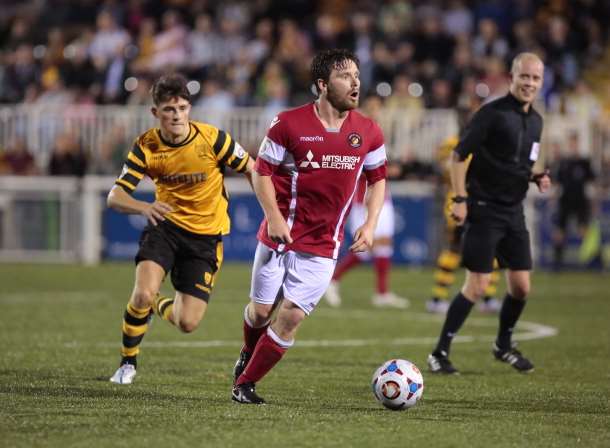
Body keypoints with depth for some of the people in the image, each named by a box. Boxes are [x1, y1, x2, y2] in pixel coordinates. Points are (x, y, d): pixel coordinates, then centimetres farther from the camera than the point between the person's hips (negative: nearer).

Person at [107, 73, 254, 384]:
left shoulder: (212, 138, -15)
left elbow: (252, 170, -3)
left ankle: (160, 306, 32)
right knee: (143, 294, -25)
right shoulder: (146, 147, -11)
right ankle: (128, 361, 2)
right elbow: (115, 197, -14)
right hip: (166, 225, 0)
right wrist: (144, 207, -36)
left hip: (206, 235, 0)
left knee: (187, 323, -7)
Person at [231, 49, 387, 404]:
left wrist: (370, 224, 0)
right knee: (261, 310, 5)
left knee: (291, 317, -7)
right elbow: (262, 171, -3)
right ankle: (248, 354, 40)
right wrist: (274, 217, -15)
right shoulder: (289, 124, -9)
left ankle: (245, 384, 7)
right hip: (281, 234, -2)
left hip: (322, 246, 2)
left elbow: (378, 178, 13)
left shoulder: (368, 132, 0)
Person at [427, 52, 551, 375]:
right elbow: (458, 156, -11)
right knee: (477, 287, -10)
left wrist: (536, 178, 3)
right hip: (484, 210, -7)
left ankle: (503, 346, 30)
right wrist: (459, 199, -17)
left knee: (521, 287, 7)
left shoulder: (535, 120, 11)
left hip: (514, 212, 7)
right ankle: (440, 353, -2)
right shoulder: (493, 113, -12)